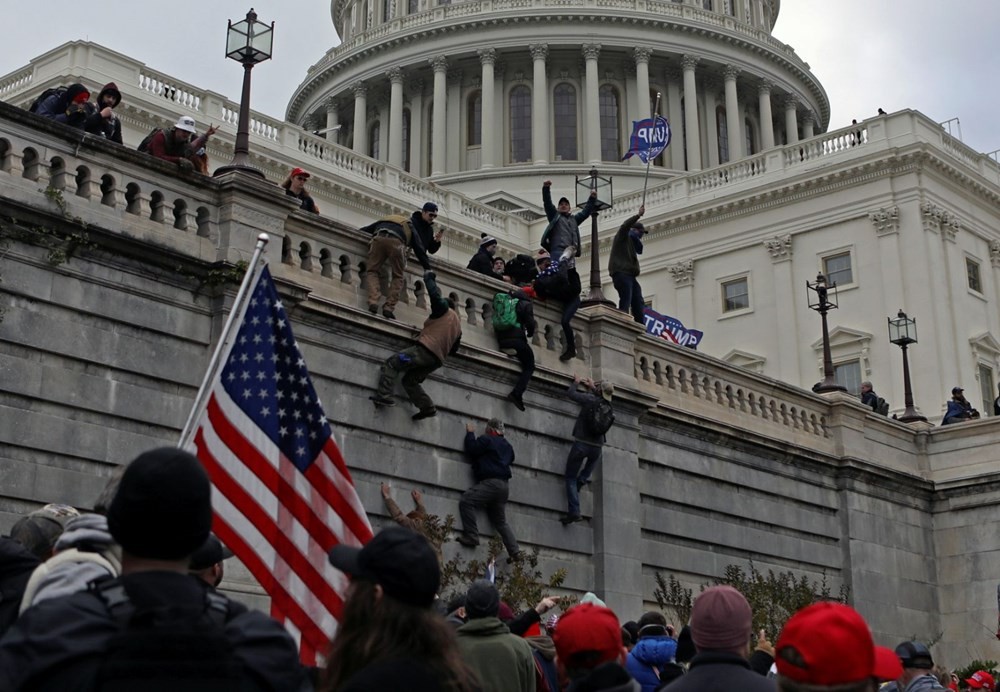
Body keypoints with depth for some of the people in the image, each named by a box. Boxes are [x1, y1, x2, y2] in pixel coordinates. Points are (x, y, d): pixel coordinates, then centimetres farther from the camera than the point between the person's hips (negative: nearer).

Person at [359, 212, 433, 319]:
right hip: (396, 242, -1)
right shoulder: (409, 226, 37)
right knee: (397, 277, 10)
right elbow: (419, 248, 30)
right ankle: (389, 308, -6)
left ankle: (373, 302, -18)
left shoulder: (382, 221, 44)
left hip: (378, 238, 1)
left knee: (372, 271, 7)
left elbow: (362, 231, 39)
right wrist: (427, 268, 31)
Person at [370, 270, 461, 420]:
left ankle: (383, 395, -22)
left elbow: (435, 295, -7)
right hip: (438, 359, 8)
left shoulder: (445, 309, 6)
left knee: (391, 363, -6)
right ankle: (427, 407, 4)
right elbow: (453, 350, 27)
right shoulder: (458, 325, 26)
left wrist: (428, 277, 9)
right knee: (410, 380, 18)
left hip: (425, 350, -8)